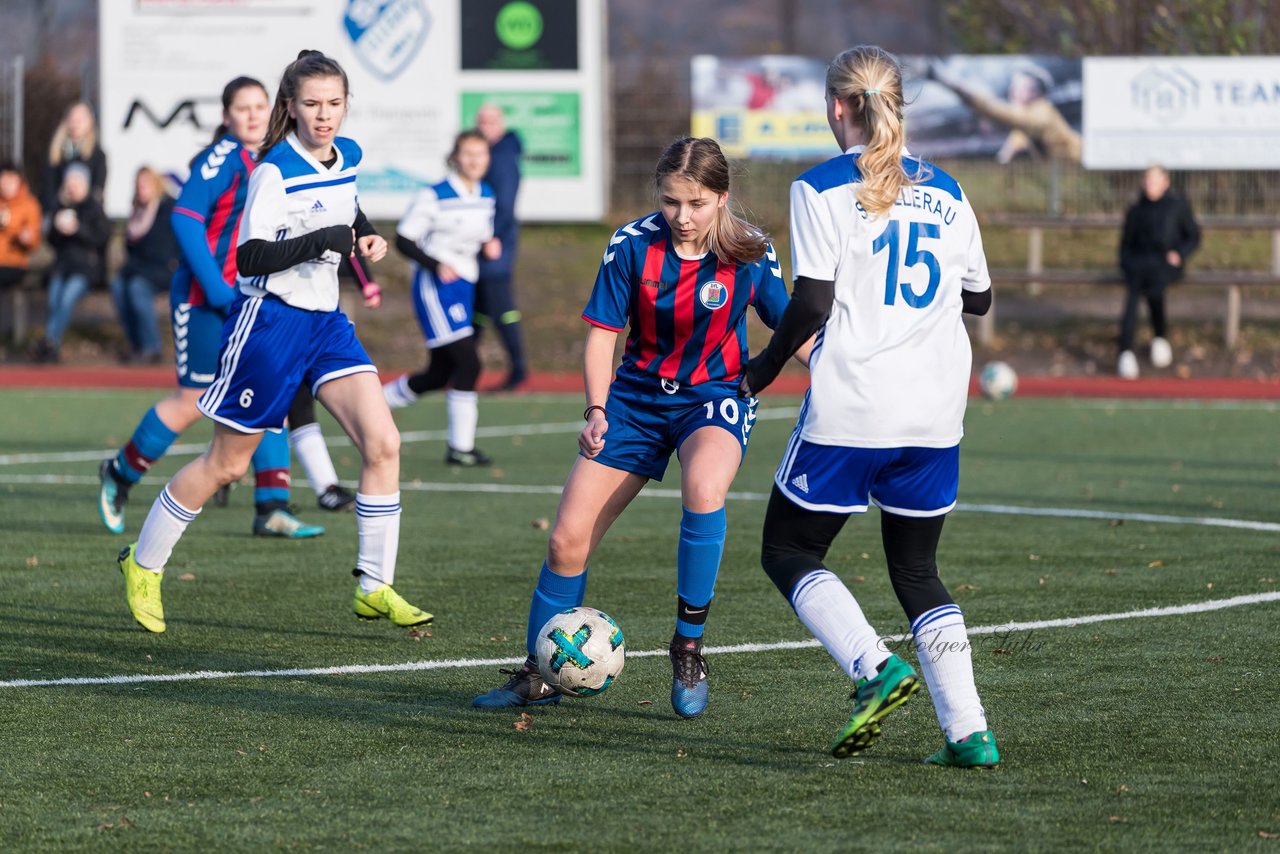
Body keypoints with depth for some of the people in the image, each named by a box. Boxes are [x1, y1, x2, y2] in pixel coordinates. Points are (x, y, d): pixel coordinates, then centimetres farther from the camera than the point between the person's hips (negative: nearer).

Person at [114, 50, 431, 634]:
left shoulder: (347, 156, 5)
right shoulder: (275, 171, -17)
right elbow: (249, 258, -22)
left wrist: (365, 235, 8)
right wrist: (320, 241, -29)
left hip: (326, 322, 6)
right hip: (272, 320, -6)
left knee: (383, 444, -10)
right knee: (226, 463, 4)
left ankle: (375, 589, -4)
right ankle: (143, 564, 23)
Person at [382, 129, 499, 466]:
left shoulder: (486, 196, 9)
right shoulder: (434, 197, -12)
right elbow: (404, 240, -10)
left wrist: (489, 247, -2)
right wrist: (436, 265, -23)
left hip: (464, 287, 8)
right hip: (435, 287, -8)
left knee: (440, 374, 11)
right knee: (467, 363, -16)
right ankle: (460, 447, -8)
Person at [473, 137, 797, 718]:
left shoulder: (748, 254, -13)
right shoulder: (632, 245, -13)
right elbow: (603, 332, -5)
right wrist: (596, 410, -15)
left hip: (715, 398, -2)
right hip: (638, 396, 2)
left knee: (703, 491, -36)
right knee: (568, 540, -4)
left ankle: (688, 648, -18)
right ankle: (535, 677, 17)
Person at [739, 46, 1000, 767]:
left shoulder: (823, 188, -5)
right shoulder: (946, 192, 11)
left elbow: (812, 301, -11)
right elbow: (979, 297, 20)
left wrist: (762, 370, 3)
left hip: (851, 410, -5)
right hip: (937, 412, 5)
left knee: (788, 551, 8)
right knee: (918, 570, 15)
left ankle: (875, 668, -15)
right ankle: (969, 730, 3)